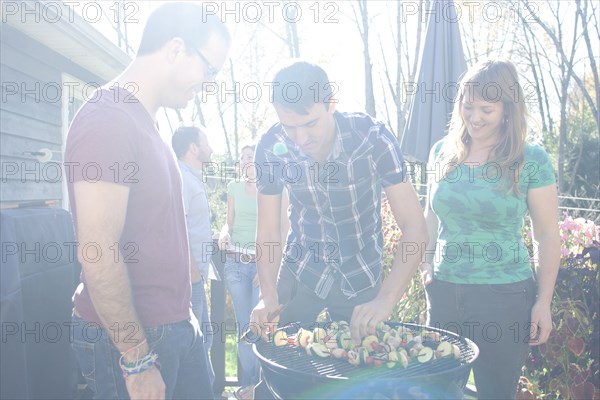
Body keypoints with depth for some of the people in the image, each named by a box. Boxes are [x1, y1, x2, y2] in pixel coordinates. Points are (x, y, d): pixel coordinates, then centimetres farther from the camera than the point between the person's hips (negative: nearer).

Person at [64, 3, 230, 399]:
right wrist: (137, 361, -19)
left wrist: (182, 314, 16)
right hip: (129, 337, -8)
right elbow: (98, 254, -23)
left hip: (177, 324, 8)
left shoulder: (145, 122, 12)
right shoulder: (107, 118, -17)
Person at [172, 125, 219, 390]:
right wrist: (193, 273, -22)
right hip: (188, 277, -10)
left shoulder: (194, 179, 17)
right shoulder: (181, 178, -13)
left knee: (203, 337, 18)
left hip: (196, 275, 10)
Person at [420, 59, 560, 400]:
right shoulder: (442, 152, 3)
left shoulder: (531, 160, -8)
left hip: (504, 297, -3)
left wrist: (543, 301, -5)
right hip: (444, 291, 4)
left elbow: (548, 234, -3)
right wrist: (427, 262, 5)